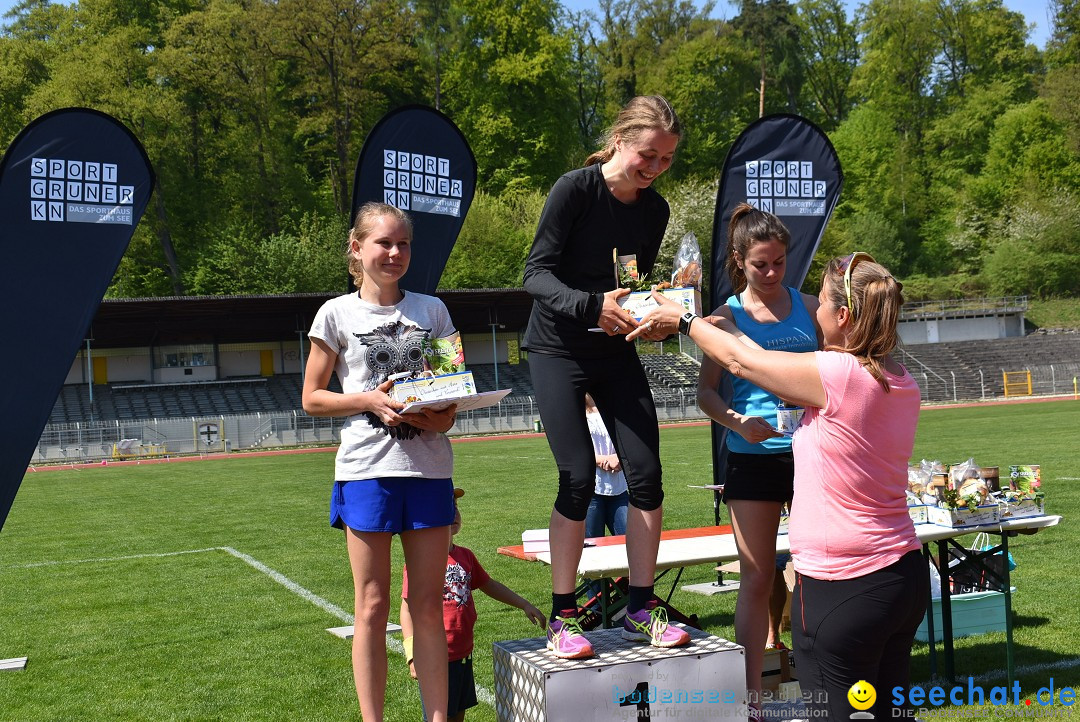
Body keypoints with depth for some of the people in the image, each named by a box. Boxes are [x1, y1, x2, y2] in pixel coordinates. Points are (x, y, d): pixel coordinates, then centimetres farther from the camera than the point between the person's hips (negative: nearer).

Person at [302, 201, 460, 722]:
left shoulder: (431, 310, 11)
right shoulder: (337, 313, 3)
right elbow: (311, 398, 4)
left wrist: (446, 415, -8)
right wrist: (370, 399, -13)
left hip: (428, 467, 2)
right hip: (367, 467, -2)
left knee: (429, 605, 7)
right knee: (373, 607, 3)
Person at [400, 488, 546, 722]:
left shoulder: (465, 556, 9)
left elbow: (489, 585, 24)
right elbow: (408, 607, -16)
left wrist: (525, 605, 23)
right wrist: (413, 654, -22)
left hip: (463, 653, 8)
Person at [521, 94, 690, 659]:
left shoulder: (654, 209, 3)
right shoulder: (575, 189, -15)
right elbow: (536, 274, -19)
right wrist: (591, 305, -34)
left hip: (615, 351, 5)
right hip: (557, 350, -5)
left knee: (646, 475, -3)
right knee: (579, 479, -12)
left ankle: (640, 610, 12)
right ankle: (562, 618, 2)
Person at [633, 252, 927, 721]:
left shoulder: (837, 374, -19)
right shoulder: (901, 382, 5)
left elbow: (740, 362, -4)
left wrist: (683, 320, 12)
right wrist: (722, 325, 26)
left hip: (841, 589, -8)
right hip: (906, 576, 8)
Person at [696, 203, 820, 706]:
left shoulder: (807, 307, 7)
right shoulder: (728, 316, -1)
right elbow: (706, 391, -1)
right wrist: (735, 421, -19)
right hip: (754, 457, -3)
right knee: (757, 577, -1)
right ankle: (750, 696, 6)